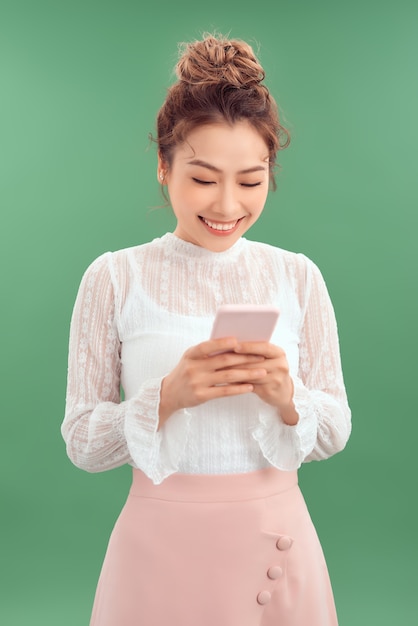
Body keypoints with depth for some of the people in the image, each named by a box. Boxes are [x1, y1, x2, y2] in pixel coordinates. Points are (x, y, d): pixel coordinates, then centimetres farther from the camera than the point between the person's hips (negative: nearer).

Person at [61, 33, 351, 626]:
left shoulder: (298, 277, -2)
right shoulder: (114, 277, -8)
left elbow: (336, 432, 1)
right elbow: (82, 443, -6)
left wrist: (286, 397, -18)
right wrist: (168, 395, -22)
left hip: (277, 541, 2)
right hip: (162, 546, -2)